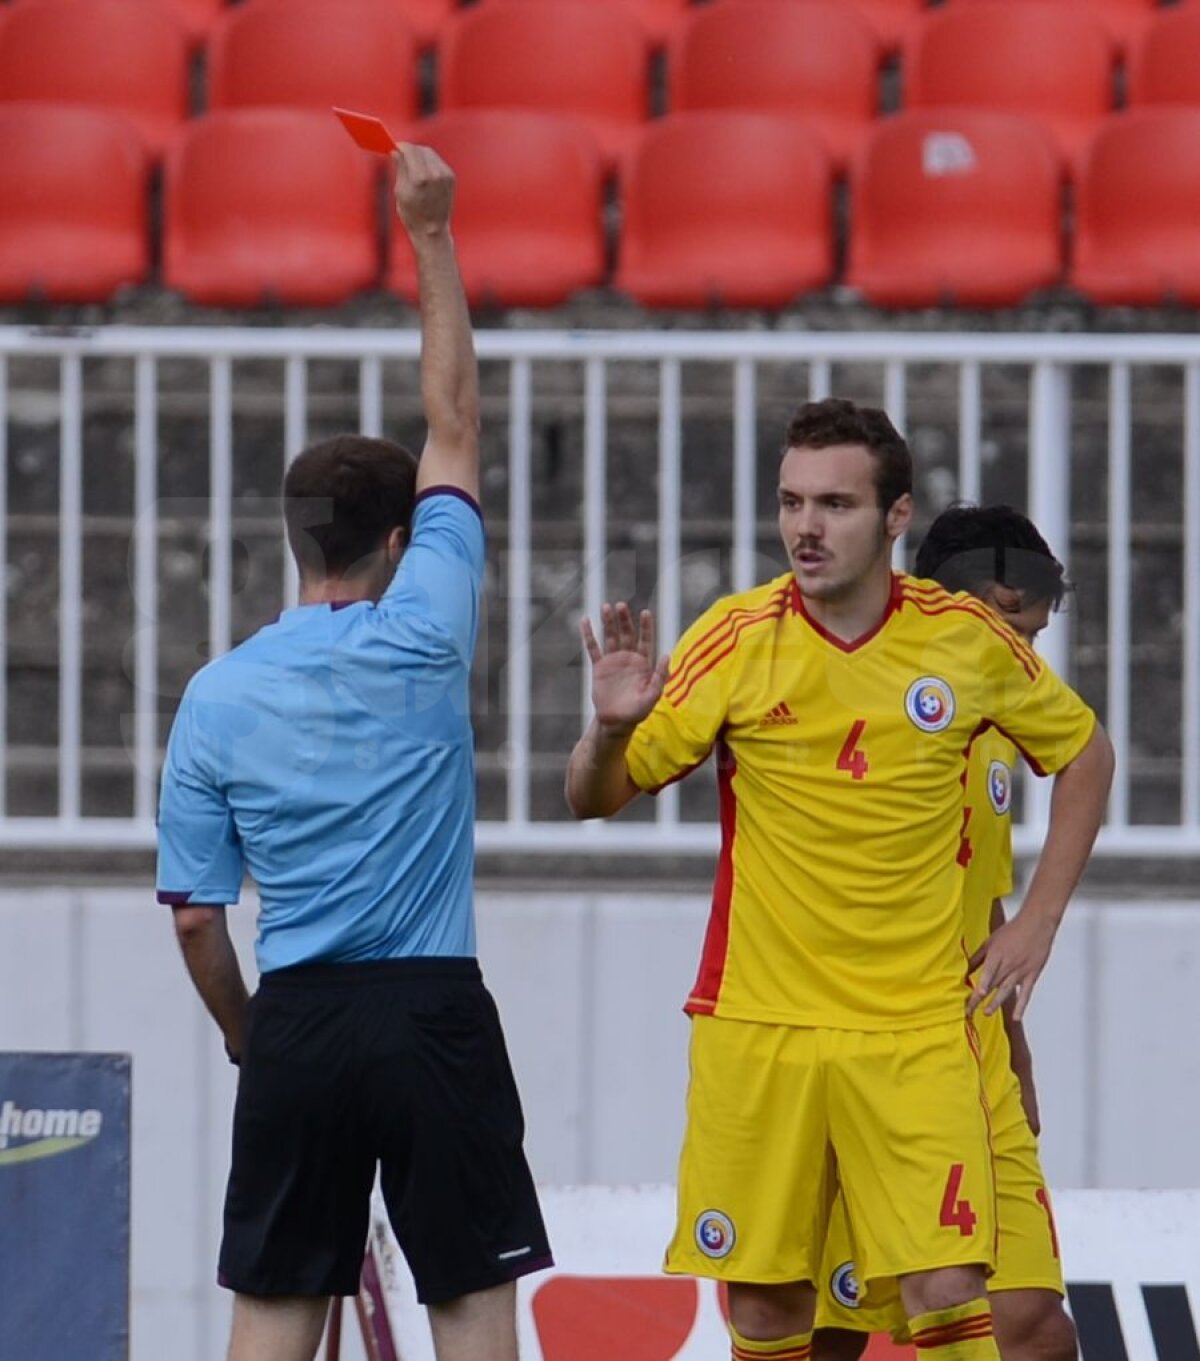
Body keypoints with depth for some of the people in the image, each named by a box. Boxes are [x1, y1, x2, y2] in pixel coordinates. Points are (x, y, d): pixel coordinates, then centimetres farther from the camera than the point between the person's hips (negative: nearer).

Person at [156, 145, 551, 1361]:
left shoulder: (215, 697, 1)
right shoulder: (419, 640, -5)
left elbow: (195, 918, 2)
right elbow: (455, 424, 3)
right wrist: (432, 237, 7)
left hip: (297, 1026, 2)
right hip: (433, 1018, -2)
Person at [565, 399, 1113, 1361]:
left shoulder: (967, 638, -2)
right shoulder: (738, 640, -5)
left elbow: (1084, 753, 15)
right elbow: (596, 799, -1)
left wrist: (1036, 925, 7)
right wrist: (611, 731, -24)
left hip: (917, 1027, -1)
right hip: (756, 1023, 1)